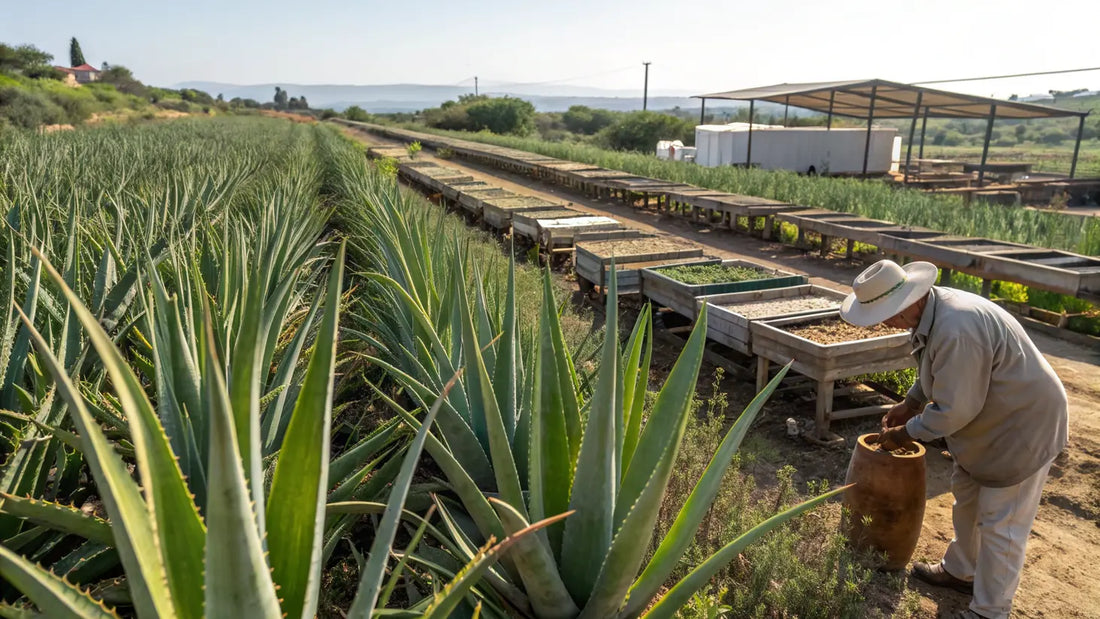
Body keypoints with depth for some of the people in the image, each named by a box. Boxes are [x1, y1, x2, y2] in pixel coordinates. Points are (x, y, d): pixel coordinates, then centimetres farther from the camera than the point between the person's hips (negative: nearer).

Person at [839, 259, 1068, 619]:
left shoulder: (956, 329, -36)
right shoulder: (930, 310, -5)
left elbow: (952, 411, -30)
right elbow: (937, 372, 14)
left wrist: (904, 434, -16)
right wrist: (909, 404, 7)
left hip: (1023, 425, -10)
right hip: (989, 416, 10)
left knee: (1000, 523, 3)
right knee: (966, 495, 23)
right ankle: (961, 571, 43)